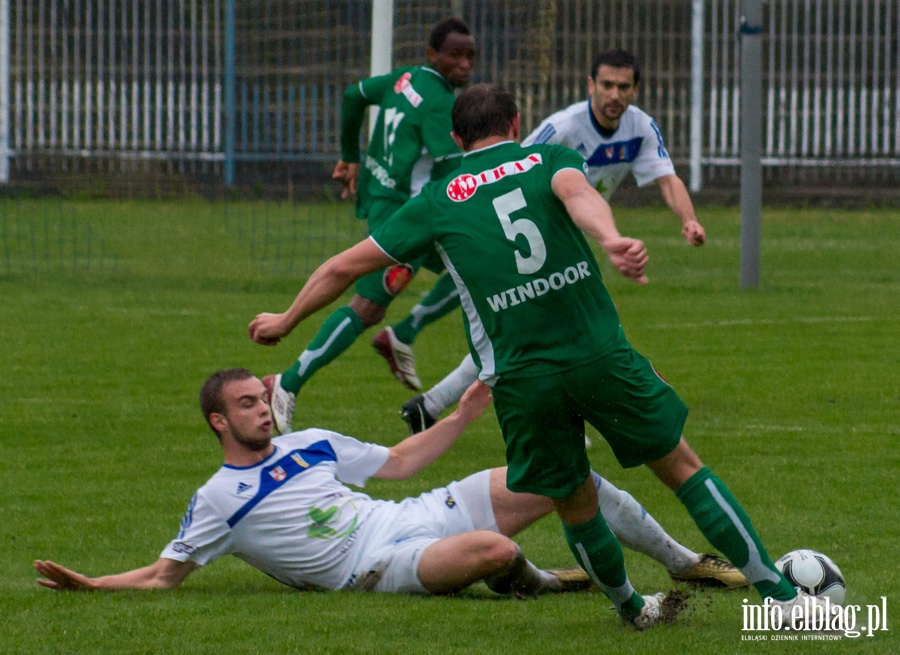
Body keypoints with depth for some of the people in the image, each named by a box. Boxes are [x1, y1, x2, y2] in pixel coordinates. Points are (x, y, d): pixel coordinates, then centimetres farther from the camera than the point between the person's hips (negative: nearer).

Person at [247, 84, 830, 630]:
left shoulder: (438, 202, 12)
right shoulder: (552, 159, 8)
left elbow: (344, 267, 16)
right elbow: (577, 194, -17)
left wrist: (285, 322, 31)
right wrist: (610, 240, -38)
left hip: (521, 380, 1)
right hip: (601, 354, -1)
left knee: (576, 506, 19)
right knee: (683, 466, 11)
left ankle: (632, 609, 33)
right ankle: (780, 594, 11)